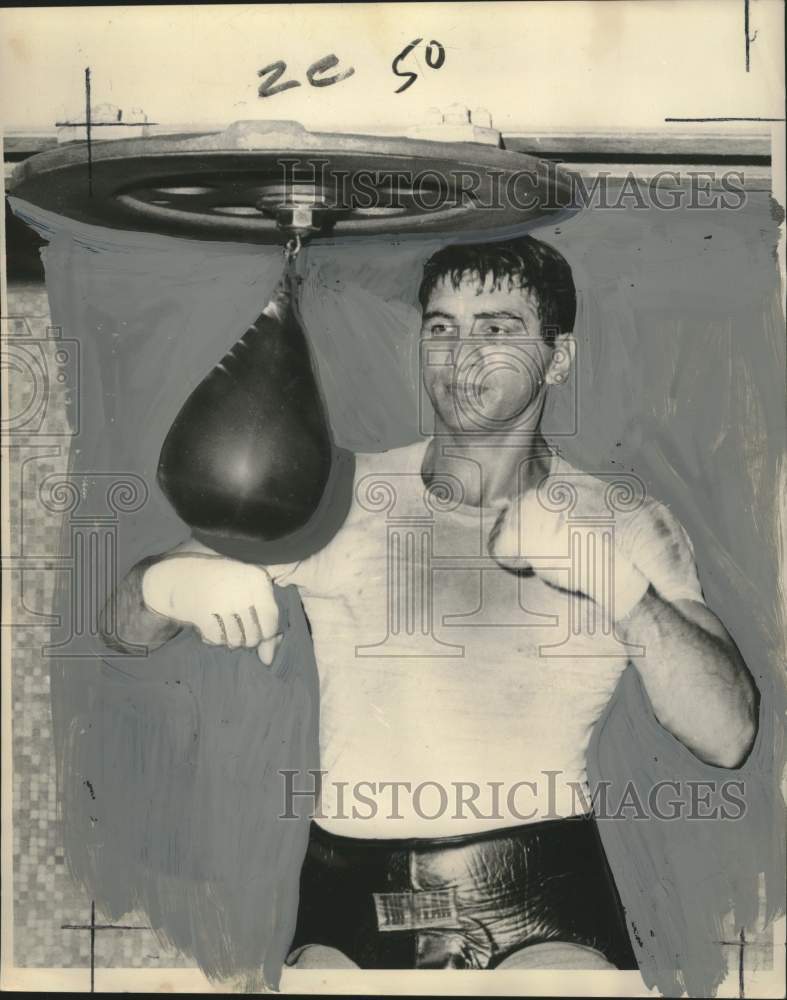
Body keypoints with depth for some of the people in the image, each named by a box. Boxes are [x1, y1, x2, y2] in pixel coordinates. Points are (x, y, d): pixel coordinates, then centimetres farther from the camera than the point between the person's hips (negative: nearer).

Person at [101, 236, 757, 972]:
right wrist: (171, 580, -18)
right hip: (349, 890, 1)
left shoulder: (623, 521, 4)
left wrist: (616, 579, -17)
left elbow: (728, 739, -5)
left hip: (542, 895, -1)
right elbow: (131, 624, 4)